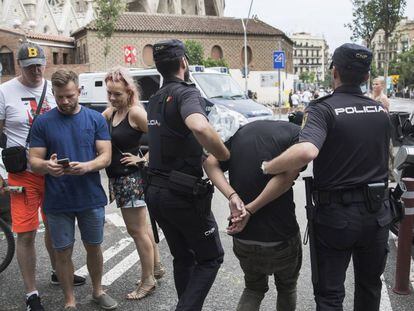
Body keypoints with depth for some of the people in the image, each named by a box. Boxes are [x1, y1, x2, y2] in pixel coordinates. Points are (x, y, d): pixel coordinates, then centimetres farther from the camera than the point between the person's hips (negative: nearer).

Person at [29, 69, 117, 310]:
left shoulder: (96, 119, -1)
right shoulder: (43, 123, -1)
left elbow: (106, 156, -4)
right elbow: (34, 161, -3)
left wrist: (86, 166, -25)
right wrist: (46, 166, -26)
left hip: (92, 198, 1)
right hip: (58, 202, 0)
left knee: (94, 247, 15)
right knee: (63, 252, 10)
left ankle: (98, 291, 37)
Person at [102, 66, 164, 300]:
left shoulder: (135, 112, -17)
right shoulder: (110, 112, 8)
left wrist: (143, 159, -16)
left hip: (132, 177, -9)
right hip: (118, 178, 9)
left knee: (137, 230, 1)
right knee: (142, 227, 20)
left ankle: (148, 281, 17)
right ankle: (156, 266, 36)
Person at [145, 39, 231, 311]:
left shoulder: (155, 100, 13)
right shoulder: (187, 92, -14)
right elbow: (199, 127, -37)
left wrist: (201, 155, 17)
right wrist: (226, 155, -23)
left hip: (156, 190, 8)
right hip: (183, 193, -8)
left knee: (183, 257, 21)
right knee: (211, 258, 8)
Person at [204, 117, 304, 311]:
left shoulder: (245, 129, 7)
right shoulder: (300, 133, -10)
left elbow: (210, 162, -2)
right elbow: (286, 176, -27)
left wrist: (233, 196, -13)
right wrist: (250, 209, -19)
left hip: (242, 238, 4)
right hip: (281, 238, -4)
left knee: (254, 288, 27)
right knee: (287, 288, 26)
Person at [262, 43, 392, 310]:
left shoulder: (323, 110, -16)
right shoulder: (381, 111, 2)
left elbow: (306, 151, -35)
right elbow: (384, 157, 13)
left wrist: (267, 167, -23)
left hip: (335, 216, -5)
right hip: (376, 214, 5)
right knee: (370, 285, 26)